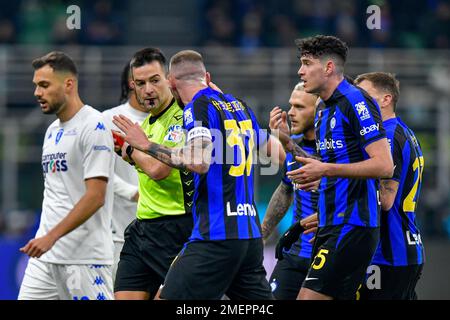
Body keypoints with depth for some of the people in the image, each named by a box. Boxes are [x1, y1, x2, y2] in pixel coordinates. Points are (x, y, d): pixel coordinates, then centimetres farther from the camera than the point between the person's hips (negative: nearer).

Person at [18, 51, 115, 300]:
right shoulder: (52, 130, 18)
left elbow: (95, 197, -17)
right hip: (45, 254, 8)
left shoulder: (93, 126, -10)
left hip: (85, 258, -8)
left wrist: (51, 237, -21)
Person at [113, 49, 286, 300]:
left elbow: (199, 162, -21)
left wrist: (147, 146, -14)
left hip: (216, 234, -8)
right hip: (251, 234, 8)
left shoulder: (198, 106, -6)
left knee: (170, 297, -8)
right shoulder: (238, 106, 16)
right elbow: (279, 154, 25)